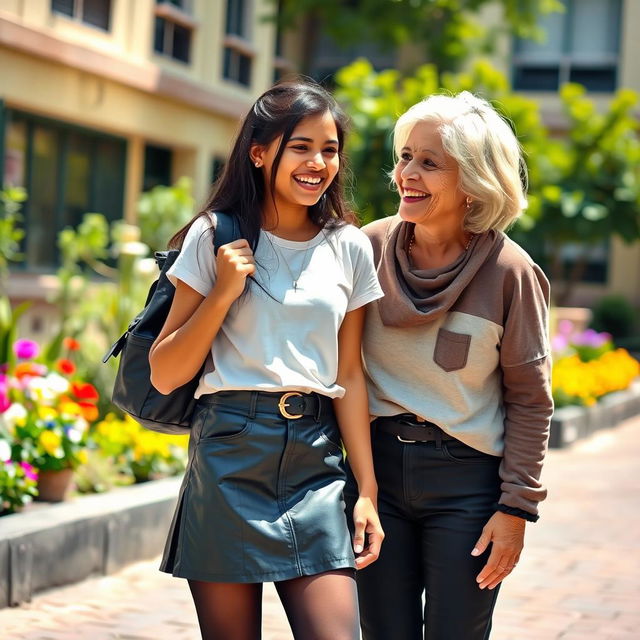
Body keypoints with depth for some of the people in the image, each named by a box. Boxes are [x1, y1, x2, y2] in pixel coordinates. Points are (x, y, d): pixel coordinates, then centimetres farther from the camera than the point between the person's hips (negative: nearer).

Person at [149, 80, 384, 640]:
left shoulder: (349, 248, 8)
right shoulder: (216, 237, 1)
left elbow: (350, 375, 9)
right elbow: (165, 374, -1)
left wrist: (368, 489, 5)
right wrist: (223, 293, -13)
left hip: (316, 460, 2)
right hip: (229, 453, -2)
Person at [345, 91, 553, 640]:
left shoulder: (508, 271, -10)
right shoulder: (370, 248, -1)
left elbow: (530, 399, -4)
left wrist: (518, 506, -7)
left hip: (467, 479, -3)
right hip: (377, 465, 3)